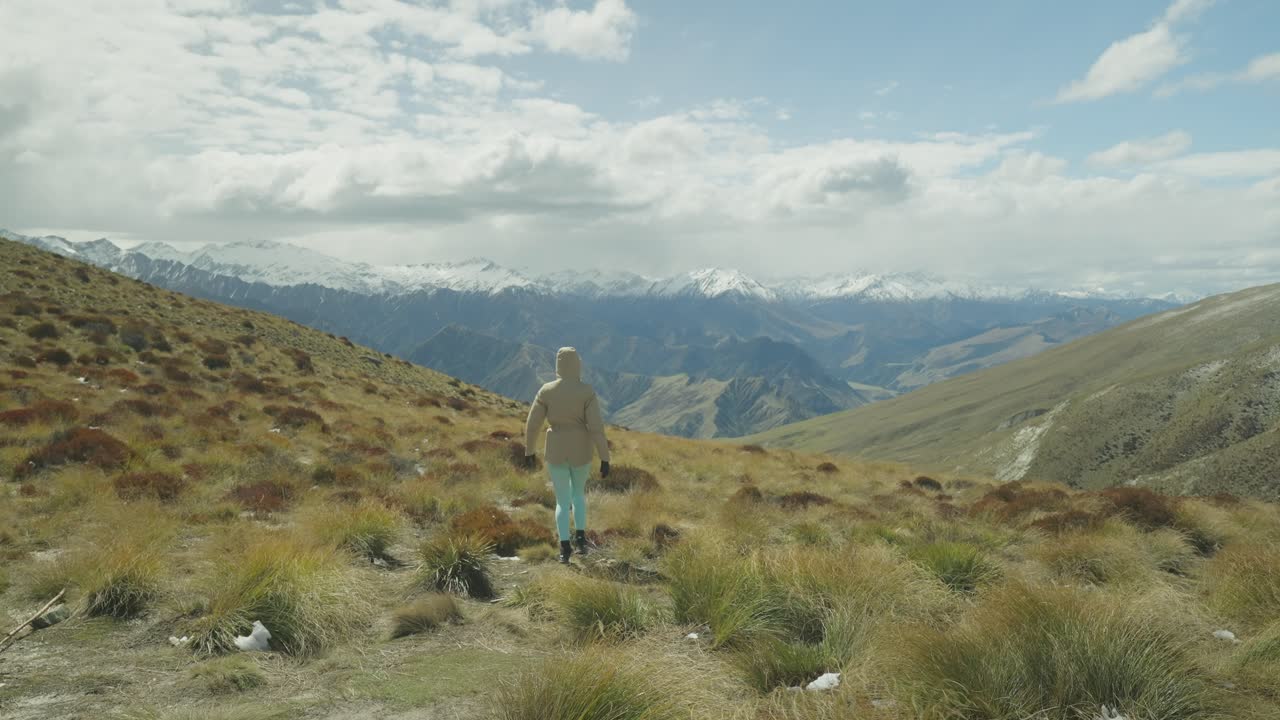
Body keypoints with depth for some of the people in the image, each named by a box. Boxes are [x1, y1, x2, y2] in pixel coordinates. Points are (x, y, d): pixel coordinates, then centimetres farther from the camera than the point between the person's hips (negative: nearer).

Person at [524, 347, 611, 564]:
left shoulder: (546, 391, -8)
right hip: (581, 452, 0)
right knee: (578, 492, 26)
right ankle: (581, 537, 14)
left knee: (563, 501, 13)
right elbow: (596, 427, -17)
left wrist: (529, 451, 13)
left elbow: (532, 424, -3)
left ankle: (565, 547, 0)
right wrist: (605, 459, -11)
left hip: (556, 452, 0)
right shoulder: (587, 392, -13)